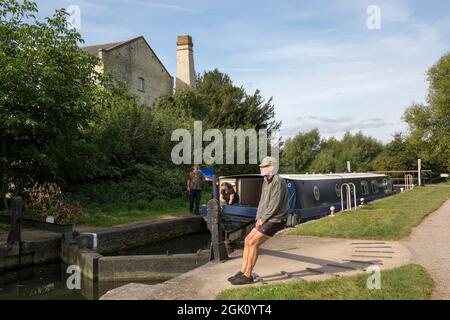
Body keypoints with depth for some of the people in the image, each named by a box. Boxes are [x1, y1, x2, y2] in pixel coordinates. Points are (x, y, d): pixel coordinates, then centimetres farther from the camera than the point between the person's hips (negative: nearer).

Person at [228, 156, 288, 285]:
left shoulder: (278, 181, -17)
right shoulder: (266, 182, 15)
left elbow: (274, 204, -21)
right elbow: (262, 201, 18)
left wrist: (262, 219, -14)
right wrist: (258, 218, 4)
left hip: (275, 220, -9)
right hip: (266, 220, 9)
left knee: (253, 243, -14)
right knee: (247, 240, 4)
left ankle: (247, 276, -6)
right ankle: (243, 272, 9)